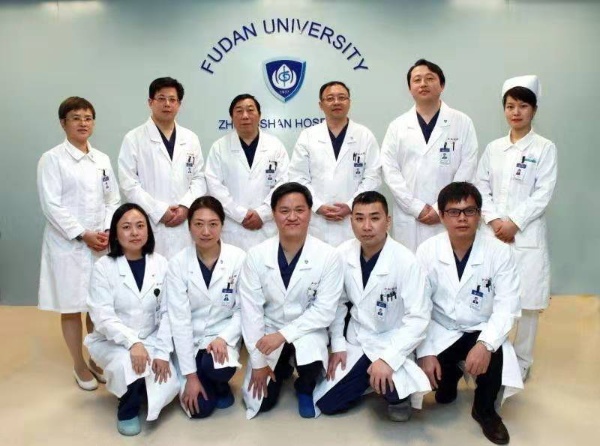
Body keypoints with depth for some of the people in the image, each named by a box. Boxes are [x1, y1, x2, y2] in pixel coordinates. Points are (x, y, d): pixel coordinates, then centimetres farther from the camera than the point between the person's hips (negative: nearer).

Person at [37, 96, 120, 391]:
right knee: (71, 307, 5)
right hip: (68, 244, -4)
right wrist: (82, 235, -15)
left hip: (101, 243, 4)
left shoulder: (102, 160, 10)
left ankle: (97, 359, 28)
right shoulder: (52, 159, -4)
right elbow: (51, 205, -11)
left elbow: (113, 200, 9)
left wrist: (107, 232, -6)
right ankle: (79, 366, 21)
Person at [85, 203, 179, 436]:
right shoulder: (103, 267, -11)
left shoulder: (161, 264, -4)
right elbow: (103, 317, -18)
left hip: (151, 340, 3)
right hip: (112, 341, -2)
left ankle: (139, 388, 19)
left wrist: (162, 352, -15)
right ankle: (128, 409, 1)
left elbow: (167, 313, -5)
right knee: (128, 364, -34)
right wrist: (132, 343, -32)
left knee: (168, 386, -18)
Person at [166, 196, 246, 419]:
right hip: (190, 340, 0)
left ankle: (221, 385, 6)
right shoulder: (178, 263, -13)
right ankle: (201, 377, 24)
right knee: (200, 408, -11)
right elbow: (179, 319, -14)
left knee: (218, 367, -32)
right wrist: (190, 374, -15)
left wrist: (223, 339, -24)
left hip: (223, 334, 0)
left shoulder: (238, 258, -13)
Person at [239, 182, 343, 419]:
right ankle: (281, 369, 32)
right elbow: (251, 310, -11)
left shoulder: (329, 256, -18)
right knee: (259, 402, -2)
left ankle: (304, 389, 7)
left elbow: (325, 310, -16)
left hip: (306, 331, -1)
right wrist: (258, 361, -10)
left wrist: (284, 334, -24)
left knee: (311, 364, -33)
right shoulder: (256, 255, -14)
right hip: (268, 332, 2)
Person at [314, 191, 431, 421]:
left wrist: (388, 359, -30)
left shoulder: (406, 261, -23)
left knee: (388, 383, -33)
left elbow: (419, 318, -23)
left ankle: (398, 395, 5)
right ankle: (366, 380, 27)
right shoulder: (343, 254, -10)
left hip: (391, 342, -4)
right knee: (325, 403, 1)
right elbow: (337, 303, 3)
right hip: (357, 341, 4)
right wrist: (337, 345, -2)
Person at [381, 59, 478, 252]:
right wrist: (417, 208, -8)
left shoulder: (463, 123, 5)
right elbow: (390, 171, 1)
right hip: (409, 219, 1)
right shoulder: (397, 126, 8)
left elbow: (467, 171, -1)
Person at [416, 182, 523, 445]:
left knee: (493, 354, -31)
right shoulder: (427, 251, -12)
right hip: (440, 332, 1)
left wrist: (485, 344, -32)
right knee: (434, 372, -23)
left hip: (481, 332, 0)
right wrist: (426, 353, -19)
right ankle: (449, 376, 19)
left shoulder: (500, 252, -12)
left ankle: (485, 410, 3)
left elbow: (507, 307, -15)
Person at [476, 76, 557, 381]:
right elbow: (481, 188, 6)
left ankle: (521, 360, 17)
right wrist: (494, 220, -8)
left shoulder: (545, 149, 0)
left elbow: (543, 195, -7)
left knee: (527, 299, 2)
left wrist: (514, 223, -14)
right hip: (492, 233, 3)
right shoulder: (493, 149, 10)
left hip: (527, 236, -3)